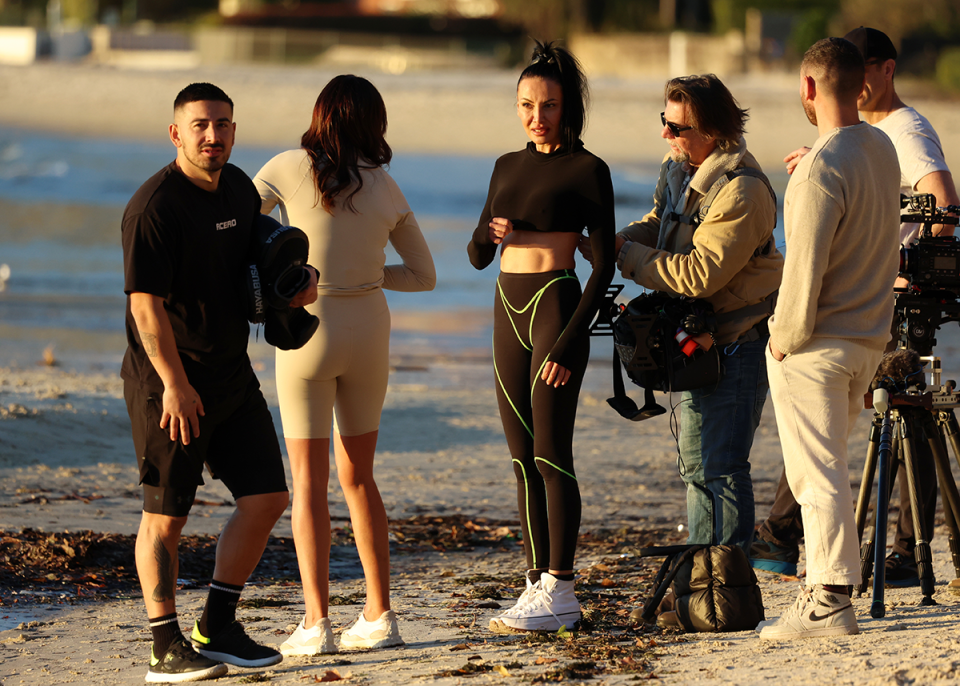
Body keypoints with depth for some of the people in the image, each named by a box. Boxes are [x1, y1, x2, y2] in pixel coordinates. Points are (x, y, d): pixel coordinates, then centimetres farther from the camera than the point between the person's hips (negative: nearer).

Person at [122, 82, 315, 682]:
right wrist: (175, 384, -23)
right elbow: (145, 303, -20)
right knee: (166, 515, -1)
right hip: (170, 384, -8)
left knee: (267, 496, 7)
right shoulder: (156, 205, -17)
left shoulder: (239, 189, 8)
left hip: (232, 374, 8)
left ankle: (218, 628, 18)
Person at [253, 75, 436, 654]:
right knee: (358, 476, 15)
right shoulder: (387, 189, 2)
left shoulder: (292, 168, -9)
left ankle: (317, 623, -3)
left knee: (309, 482, 1)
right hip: (370, 330, 4)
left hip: (308, 327, -4)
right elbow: (423, 275, 9)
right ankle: (380, 616, 14)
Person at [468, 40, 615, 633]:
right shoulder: (509, 167, 15)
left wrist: (570, 339, -17)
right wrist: (489, 235, -8)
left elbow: (604, 263, -10)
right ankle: (539, 583, 11)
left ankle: (560, 593, -7)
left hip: (555, 305, -7)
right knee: (523, 458, 7)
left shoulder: (587, 170, -5)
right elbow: (478, 256, 16)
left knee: (551, 455, -9)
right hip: (509, 310, 7)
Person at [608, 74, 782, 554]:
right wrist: (615, 241, -6)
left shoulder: (741, 192, -25)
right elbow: (657, 225, 15)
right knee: (696, 462, 17)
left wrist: (626, 258, -20)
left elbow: (699, 274, -28)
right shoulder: (679, 167, 3)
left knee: (721, 465, -9)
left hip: (738, 340, -9)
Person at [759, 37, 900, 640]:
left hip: (815, 343, -8)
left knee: (819, 473, -5)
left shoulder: (822, 170, -22)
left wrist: (786, 338, -11)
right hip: (871, 336, 8)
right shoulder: (883, 150, 6)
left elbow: (805, 268, -22)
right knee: (828, 468, 17)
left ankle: (830, 604, -6)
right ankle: (830, 585, 22)